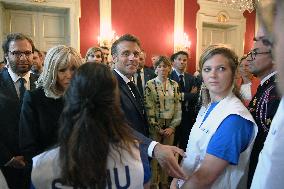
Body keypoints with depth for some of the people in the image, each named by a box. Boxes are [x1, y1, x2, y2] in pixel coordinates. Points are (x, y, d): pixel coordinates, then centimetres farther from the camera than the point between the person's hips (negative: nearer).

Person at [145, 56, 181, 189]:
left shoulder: (174, 85, 6)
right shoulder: (150, 85, -5)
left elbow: (178, 107, 5)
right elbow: (148, 108, -9)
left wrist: (172, 126, -2)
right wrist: (158, 128, -9)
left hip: (170, 127, 3)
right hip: (155, 127, -3)